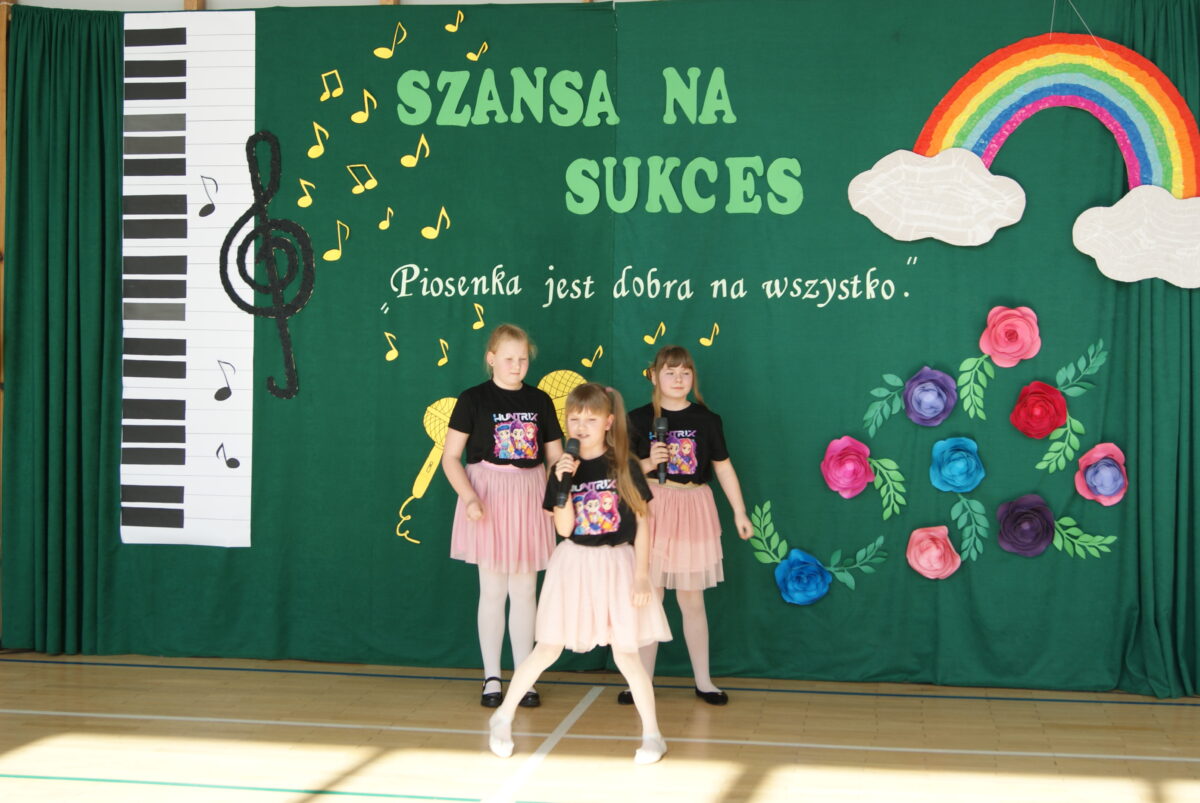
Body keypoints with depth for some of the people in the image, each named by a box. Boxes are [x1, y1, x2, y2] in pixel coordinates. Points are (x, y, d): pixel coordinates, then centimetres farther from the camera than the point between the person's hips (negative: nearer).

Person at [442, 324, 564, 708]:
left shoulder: (539, 401, 6)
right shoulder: (473, 399, -3)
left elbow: (555, 457, 8)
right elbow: (450, 457, -5)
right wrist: (468, 497, -18)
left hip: (529, 499, 3)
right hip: (489, 498, -2)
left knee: (525, 590, 7)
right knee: (493, 590, 4)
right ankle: (491, 678, 13)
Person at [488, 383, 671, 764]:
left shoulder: (624, 466, -4)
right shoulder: (565, 469, -1)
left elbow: (642, 523, -2)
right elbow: (564, 529, -8)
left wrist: (642, 575, -7)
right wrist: (563, 483, -20)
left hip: (617, 565, -1)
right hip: (574, 566, 1)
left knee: (625, 654, 1)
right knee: (548, 650, 5)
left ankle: (653, 734, 15)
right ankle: (503, 716, 22)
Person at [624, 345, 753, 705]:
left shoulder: (706, 420, 2)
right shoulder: (639, 419, -1)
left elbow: (724, 467, 6)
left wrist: (740, 513, 5)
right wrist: (648, 463, -18)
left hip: (693, 512, 1)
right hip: (651, 513, -1)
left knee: (691, 600, 8)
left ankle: (703, 681, 18)